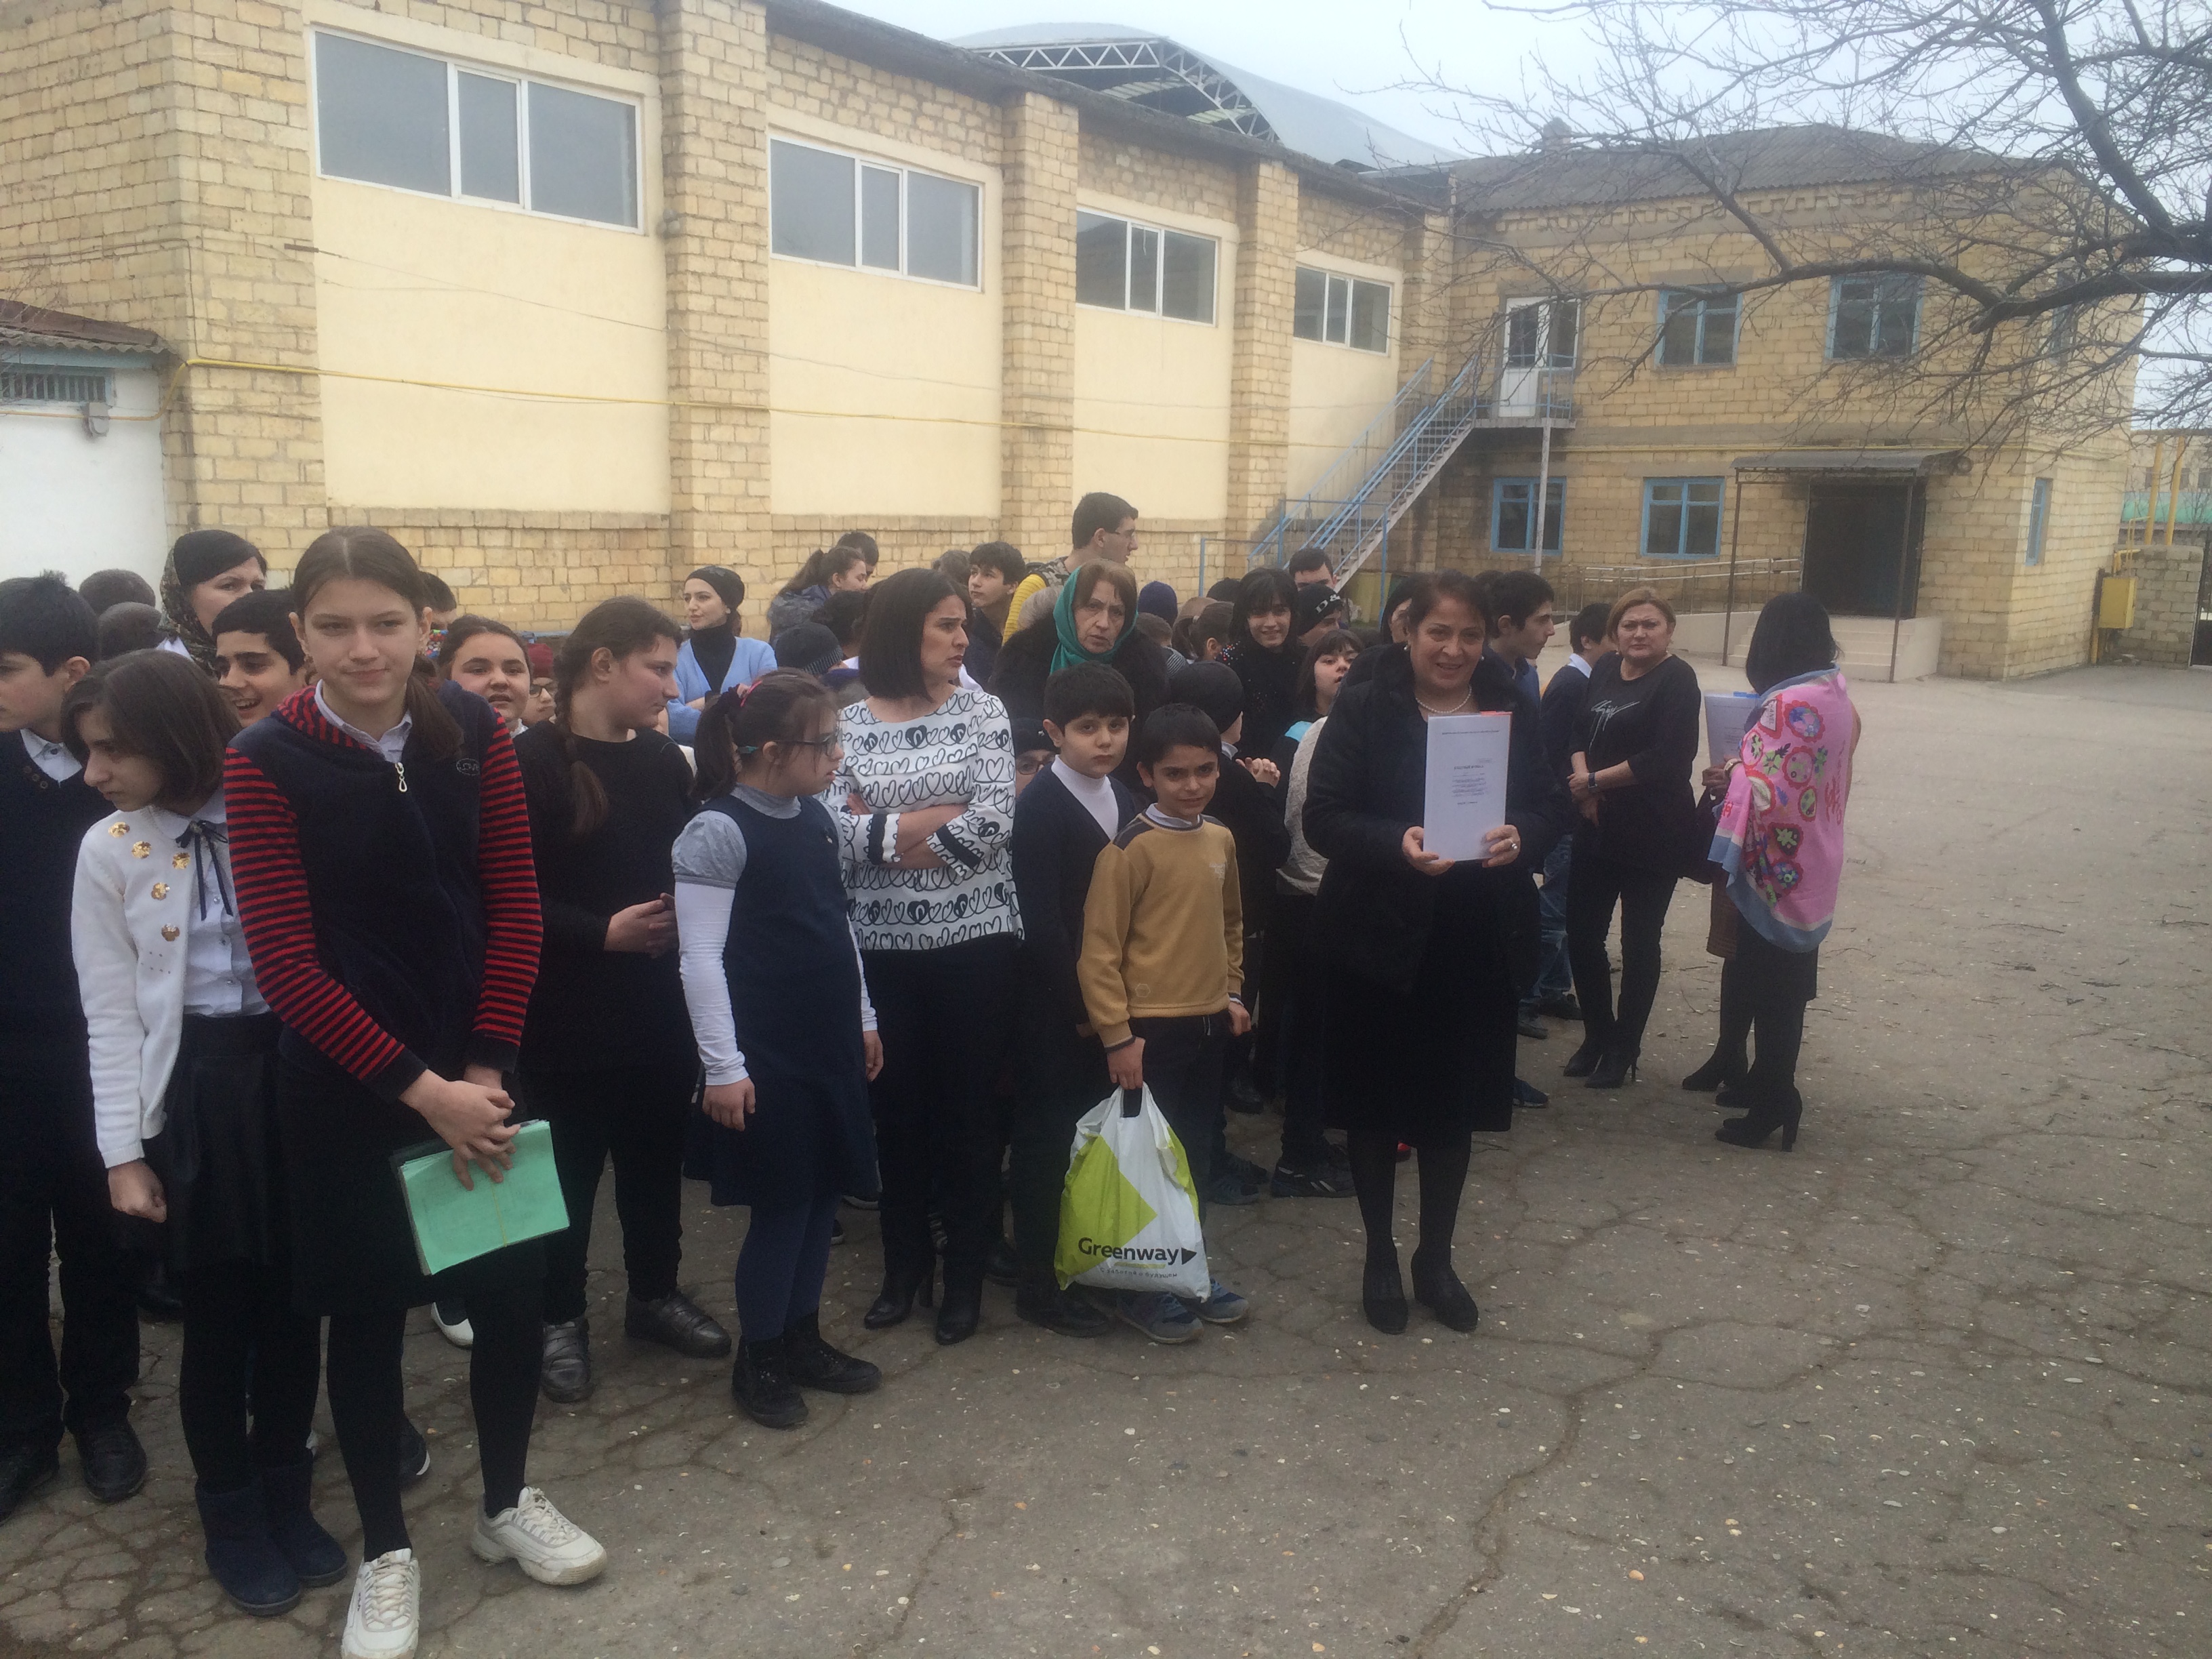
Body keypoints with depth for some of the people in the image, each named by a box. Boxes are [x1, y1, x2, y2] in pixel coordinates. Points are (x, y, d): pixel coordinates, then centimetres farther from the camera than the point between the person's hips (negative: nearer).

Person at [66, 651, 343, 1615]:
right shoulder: (109, 850, 0)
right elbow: (112, 1013, 1)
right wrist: (124, 1151, -3)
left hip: (297, 1074, 0)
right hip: (195, 1091, 0)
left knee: (293, 1299, 9)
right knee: (216, 1310, 10)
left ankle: (286, 1495, 30)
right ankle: (231, 1514, 29)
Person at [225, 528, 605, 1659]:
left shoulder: (473, 731, -5)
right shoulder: (266, 761, -13)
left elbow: (514, 906, -2)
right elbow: (285, 961, -14)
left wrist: (484, 1068, -9)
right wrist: (418, 1087, -17)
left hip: (477, 1066, 3)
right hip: (343, 1083, -2)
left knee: (514, 1289, 9)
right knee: (366, 1313, 11)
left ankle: (505, 1503, 35)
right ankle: (386, 1548, 31)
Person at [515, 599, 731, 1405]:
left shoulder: (664, 761, 7)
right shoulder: (530, 762, -10)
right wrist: (603, 932, -21)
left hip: (660, 1008, 5)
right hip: (567, 1014, -5)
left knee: (657, 1158, 16)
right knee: (568, 1171, 8)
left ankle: (654, 1294, 35)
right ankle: (560, 1319, 26)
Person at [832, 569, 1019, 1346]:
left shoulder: (983, 713, -1)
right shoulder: (849, 723, 1)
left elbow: (994, 823, -13)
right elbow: (832, 830, -9)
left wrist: (878, 833, -11)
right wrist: (927, 821, -16)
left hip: (974, 940, -1)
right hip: (883, 946, 1)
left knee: (968, 1105, 7)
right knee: (897, 1105, 11)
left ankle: (966, 1270, 22)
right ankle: (905, 1262, 29)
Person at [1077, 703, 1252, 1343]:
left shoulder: (1221, 840, 6)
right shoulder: (1130, 848, -15)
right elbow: (1099, 951, -15)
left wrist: (1232, 991, 14)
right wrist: (1118, 1036, -16)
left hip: (1207, 1025, 7)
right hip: (1151, 1030, -6)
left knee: (1195, 1153, 16)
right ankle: (1141, 1288, 19)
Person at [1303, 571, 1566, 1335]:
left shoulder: (1509, 711, 3)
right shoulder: (1363, 710, -9)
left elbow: (1550, 806, 4)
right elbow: (1323, 819, -14)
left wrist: (1522, 835, -18)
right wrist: (1398, 844, -30)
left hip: (1474, 947, 3)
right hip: (1377, 937, -3)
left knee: (1454, 1104, 14)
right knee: (1377, 1103, 10)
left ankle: (1436, 1259, 33)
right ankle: (1380, 1257, 29)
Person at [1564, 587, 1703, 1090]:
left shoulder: (1677, 680, -11)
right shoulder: (1605, 671, 8)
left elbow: (1666, 758, -20)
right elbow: (1580, 733, 8)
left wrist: (1595, 781, -13)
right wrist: (1582, 778, -12)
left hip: (1653, 836, -6)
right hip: (1597, 828, 6)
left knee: (1639, 942, 7)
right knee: (1581, 933, 8)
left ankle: (1623, 1049, 20)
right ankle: (1597, 1034, 28)